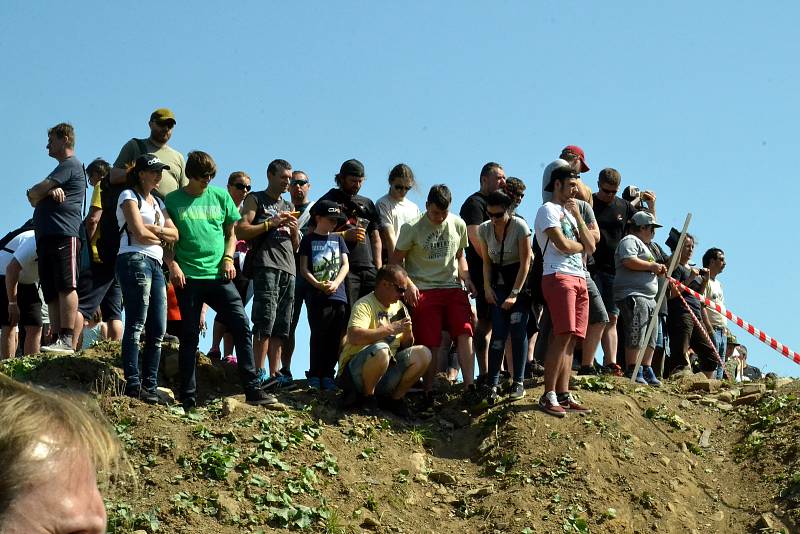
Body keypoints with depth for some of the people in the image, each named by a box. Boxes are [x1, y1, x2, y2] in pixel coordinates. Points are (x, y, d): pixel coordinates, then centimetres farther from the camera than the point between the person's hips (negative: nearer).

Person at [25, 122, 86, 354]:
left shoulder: (71, 165, 2)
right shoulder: (62, 170, 33)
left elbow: (34, 194, -4)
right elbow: (34, 199, 20)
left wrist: (39, 194, 19)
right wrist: (49, 192, -1)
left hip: (64, 234, -10)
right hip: (46, 237, 10)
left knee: (65, 286, -15)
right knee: (52, 293, 2)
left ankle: (66, 340, -22)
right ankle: (57, 339, -2)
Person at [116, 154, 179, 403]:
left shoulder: (157, 202, 25)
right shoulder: (129, 196, 3)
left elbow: (174, 234, 13)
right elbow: (139, 233, -9)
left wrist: (154, 229, -4)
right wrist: (162, 238, 8)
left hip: (155, 265, 8)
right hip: (135, 260, -8)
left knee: (158, 331, 1)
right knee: (136, 325, -13)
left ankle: (150, 386, 2)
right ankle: (133, 384, -16)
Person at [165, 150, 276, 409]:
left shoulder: (220, 196, 10)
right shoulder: (173, 201, 3)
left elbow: (231, 233, 17)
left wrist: (228, 258, 1)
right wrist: (172, 264, -9)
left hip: (218, 275, 2)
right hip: (188, 278, -2)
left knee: (242, 327, -8)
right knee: (189, 337, 2)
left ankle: (253, 389, -5)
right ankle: (188, 398, 8)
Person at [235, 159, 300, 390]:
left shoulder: (288, 206, 28)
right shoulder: (256, 200, 9)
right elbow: (241, 231, -4)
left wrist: (294, 230, 8)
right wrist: (270, 223, -7)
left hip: (288, 268, 7)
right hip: (265, 265, -7)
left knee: (281, 325, 1)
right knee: (265, 320, -16)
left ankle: (274, 373, 1)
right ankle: (260, 372, -17)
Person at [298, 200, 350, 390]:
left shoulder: (338, 239, 18)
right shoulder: (309, 239, 7)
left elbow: (345, 265, 11)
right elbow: (303, 268, 1)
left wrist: (335, 283, -8)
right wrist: (319, 285, -13)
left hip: (338, 295, 3)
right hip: (317, 296, -3)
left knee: (335, 338, 1)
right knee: (318, 336, -5)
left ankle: (328, 375, 6)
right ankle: (314, 375, 0)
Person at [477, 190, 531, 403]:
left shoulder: (519, 226, -17)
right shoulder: (484, 229, -4)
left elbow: (525, 263, -14)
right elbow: (486, 262, 6)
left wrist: (515, 294, -17)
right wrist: (487, 287, -7)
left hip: (519, 281, -3)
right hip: (497, 283, 3)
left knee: (518, 331, -8)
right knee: (498, 333, -7)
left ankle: (518, 383, -2)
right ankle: (493, 384, -8)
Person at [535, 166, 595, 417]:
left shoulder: (570, 213, 27)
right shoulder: (548, 210, 1)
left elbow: (591, 247, 15)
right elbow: (563, 245, -12)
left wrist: (577, 216, 9)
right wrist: (581, 246, 8)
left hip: (579, 278, 8)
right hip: (558, 276, -8)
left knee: (570, 339, 3)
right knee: (563, 336, -16)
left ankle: (563, 395, 3)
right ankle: (548, 396, -16)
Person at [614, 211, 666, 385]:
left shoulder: (643, 245, 29)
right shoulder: (630, 241, -4)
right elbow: (629, 261, -23)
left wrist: (659, 271, 15)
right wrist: (652, 266, -12)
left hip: (648, 297, 11)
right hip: (633, 294, -11)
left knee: (650, 337, 9)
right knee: (636, 334, -14)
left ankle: (646, 370, 12)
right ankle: (633, 371, -13)